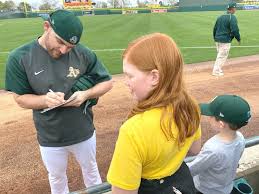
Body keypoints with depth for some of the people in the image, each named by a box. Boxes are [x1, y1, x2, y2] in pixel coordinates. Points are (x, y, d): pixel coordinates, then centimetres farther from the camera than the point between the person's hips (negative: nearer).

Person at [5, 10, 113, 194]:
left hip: (84, 133, 1)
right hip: (50, 138, 0)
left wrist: (85, 94, -25)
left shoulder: (84, 53, -16)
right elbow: (21, 99, -9)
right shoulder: (19, 58, -16)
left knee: (91, 169, 27)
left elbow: (107, 82, -7)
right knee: (57, 178, 26)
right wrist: (45, 100, -29)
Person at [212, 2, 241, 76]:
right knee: (222, 56, 1)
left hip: (217, 40, 8)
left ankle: (217, 70, 25)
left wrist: (215, 38, 26)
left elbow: (215, 28, 15)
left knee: (220, 55, 19)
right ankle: (216, 71, 5)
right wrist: (239, 39, -5)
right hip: (225, 40, -7)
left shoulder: (220, 17, 11)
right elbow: (234, 30, -18)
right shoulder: (232, 17, -11)